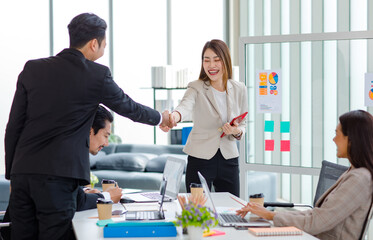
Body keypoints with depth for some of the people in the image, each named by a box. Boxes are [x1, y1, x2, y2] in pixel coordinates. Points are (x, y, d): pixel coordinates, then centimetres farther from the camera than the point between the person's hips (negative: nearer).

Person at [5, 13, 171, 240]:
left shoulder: (32, 69, 8)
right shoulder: (97, 75, -2)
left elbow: (14, 126, 8)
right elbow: (127, 107, 14)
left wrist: (11, 172, 15)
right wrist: (160, 118, 33)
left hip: (22, 172, 5)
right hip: (58, 175, -4)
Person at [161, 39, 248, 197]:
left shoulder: (239, 89, 4)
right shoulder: (196, 88, -7)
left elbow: (242, 125, 12)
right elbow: (186, 106, -29)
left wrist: (237, 132, -12)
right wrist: (174, 116, -52)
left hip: (229, 159, 3)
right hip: (200, 159, -3)